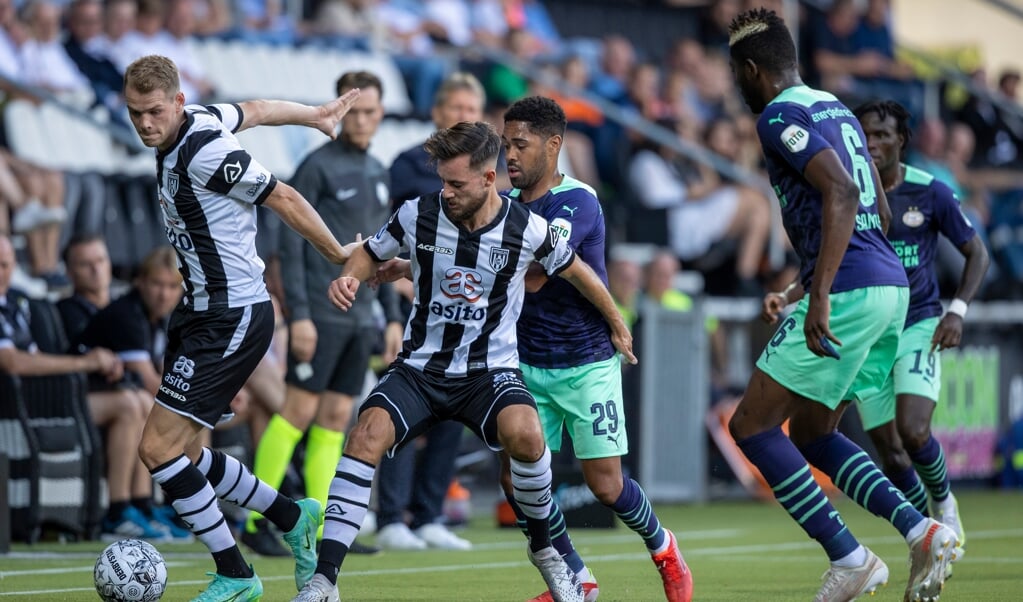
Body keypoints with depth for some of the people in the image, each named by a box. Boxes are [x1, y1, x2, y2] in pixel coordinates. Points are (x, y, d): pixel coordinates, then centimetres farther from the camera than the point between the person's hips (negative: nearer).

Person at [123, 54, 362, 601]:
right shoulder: (193, 122, 4)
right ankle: (293, 518, 27)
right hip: (200, 311, 10)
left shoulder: (204, 151, -22)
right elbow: (254, 110, 22)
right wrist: (313, 115, 39)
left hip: (231, 319, -10)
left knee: (159, 448, -12)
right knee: (177, 452, 11)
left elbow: (283, 198, -14)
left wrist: (341, 257, -3)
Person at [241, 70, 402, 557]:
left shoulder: (377, 173, 16)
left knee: (335, 419, 4)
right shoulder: (318, 167, -6)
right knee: (299, 411, -8)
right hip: (321, 316, -7)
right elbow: (291, 244, -9)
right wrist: (298, 314, -16)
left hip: (361, 319, 7)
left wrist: (392, 316, 16)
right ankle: (255, 521, -4)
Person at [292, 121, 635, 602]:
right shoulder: (418, 214, -8)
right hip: (420, 368, 1)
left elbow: (576, 272, 10)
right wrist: (349, 277, -12)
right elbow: (371, 254, 12)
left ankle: (544, 548, -3)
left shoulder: (527, 229, -10)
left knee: (523, 433, -33)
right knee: (367, 434, -26)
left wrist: (617, 326, 23)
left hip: (490, 371, -1)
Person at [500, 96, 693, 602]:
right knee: (516, 476, -6)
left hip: (587, 364, -5)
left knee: (605, 484, -5)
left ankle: (662, 547, 27)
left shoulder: (577, 203, -18)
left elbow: (535, 276, -28)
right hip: (529, 365, 5)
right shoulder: (505, 203, 2)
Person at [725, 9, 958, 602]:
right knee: (811, 435, 17)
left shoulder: (780, 117, -9)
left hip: (847, 292, -9)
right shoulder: (837, 110, 20)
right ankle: (922, 531, 1)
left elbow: (842, 194, -23)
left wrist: (820, 295, -28)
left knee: (752, 426, -2)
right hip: (891, 286, 9)